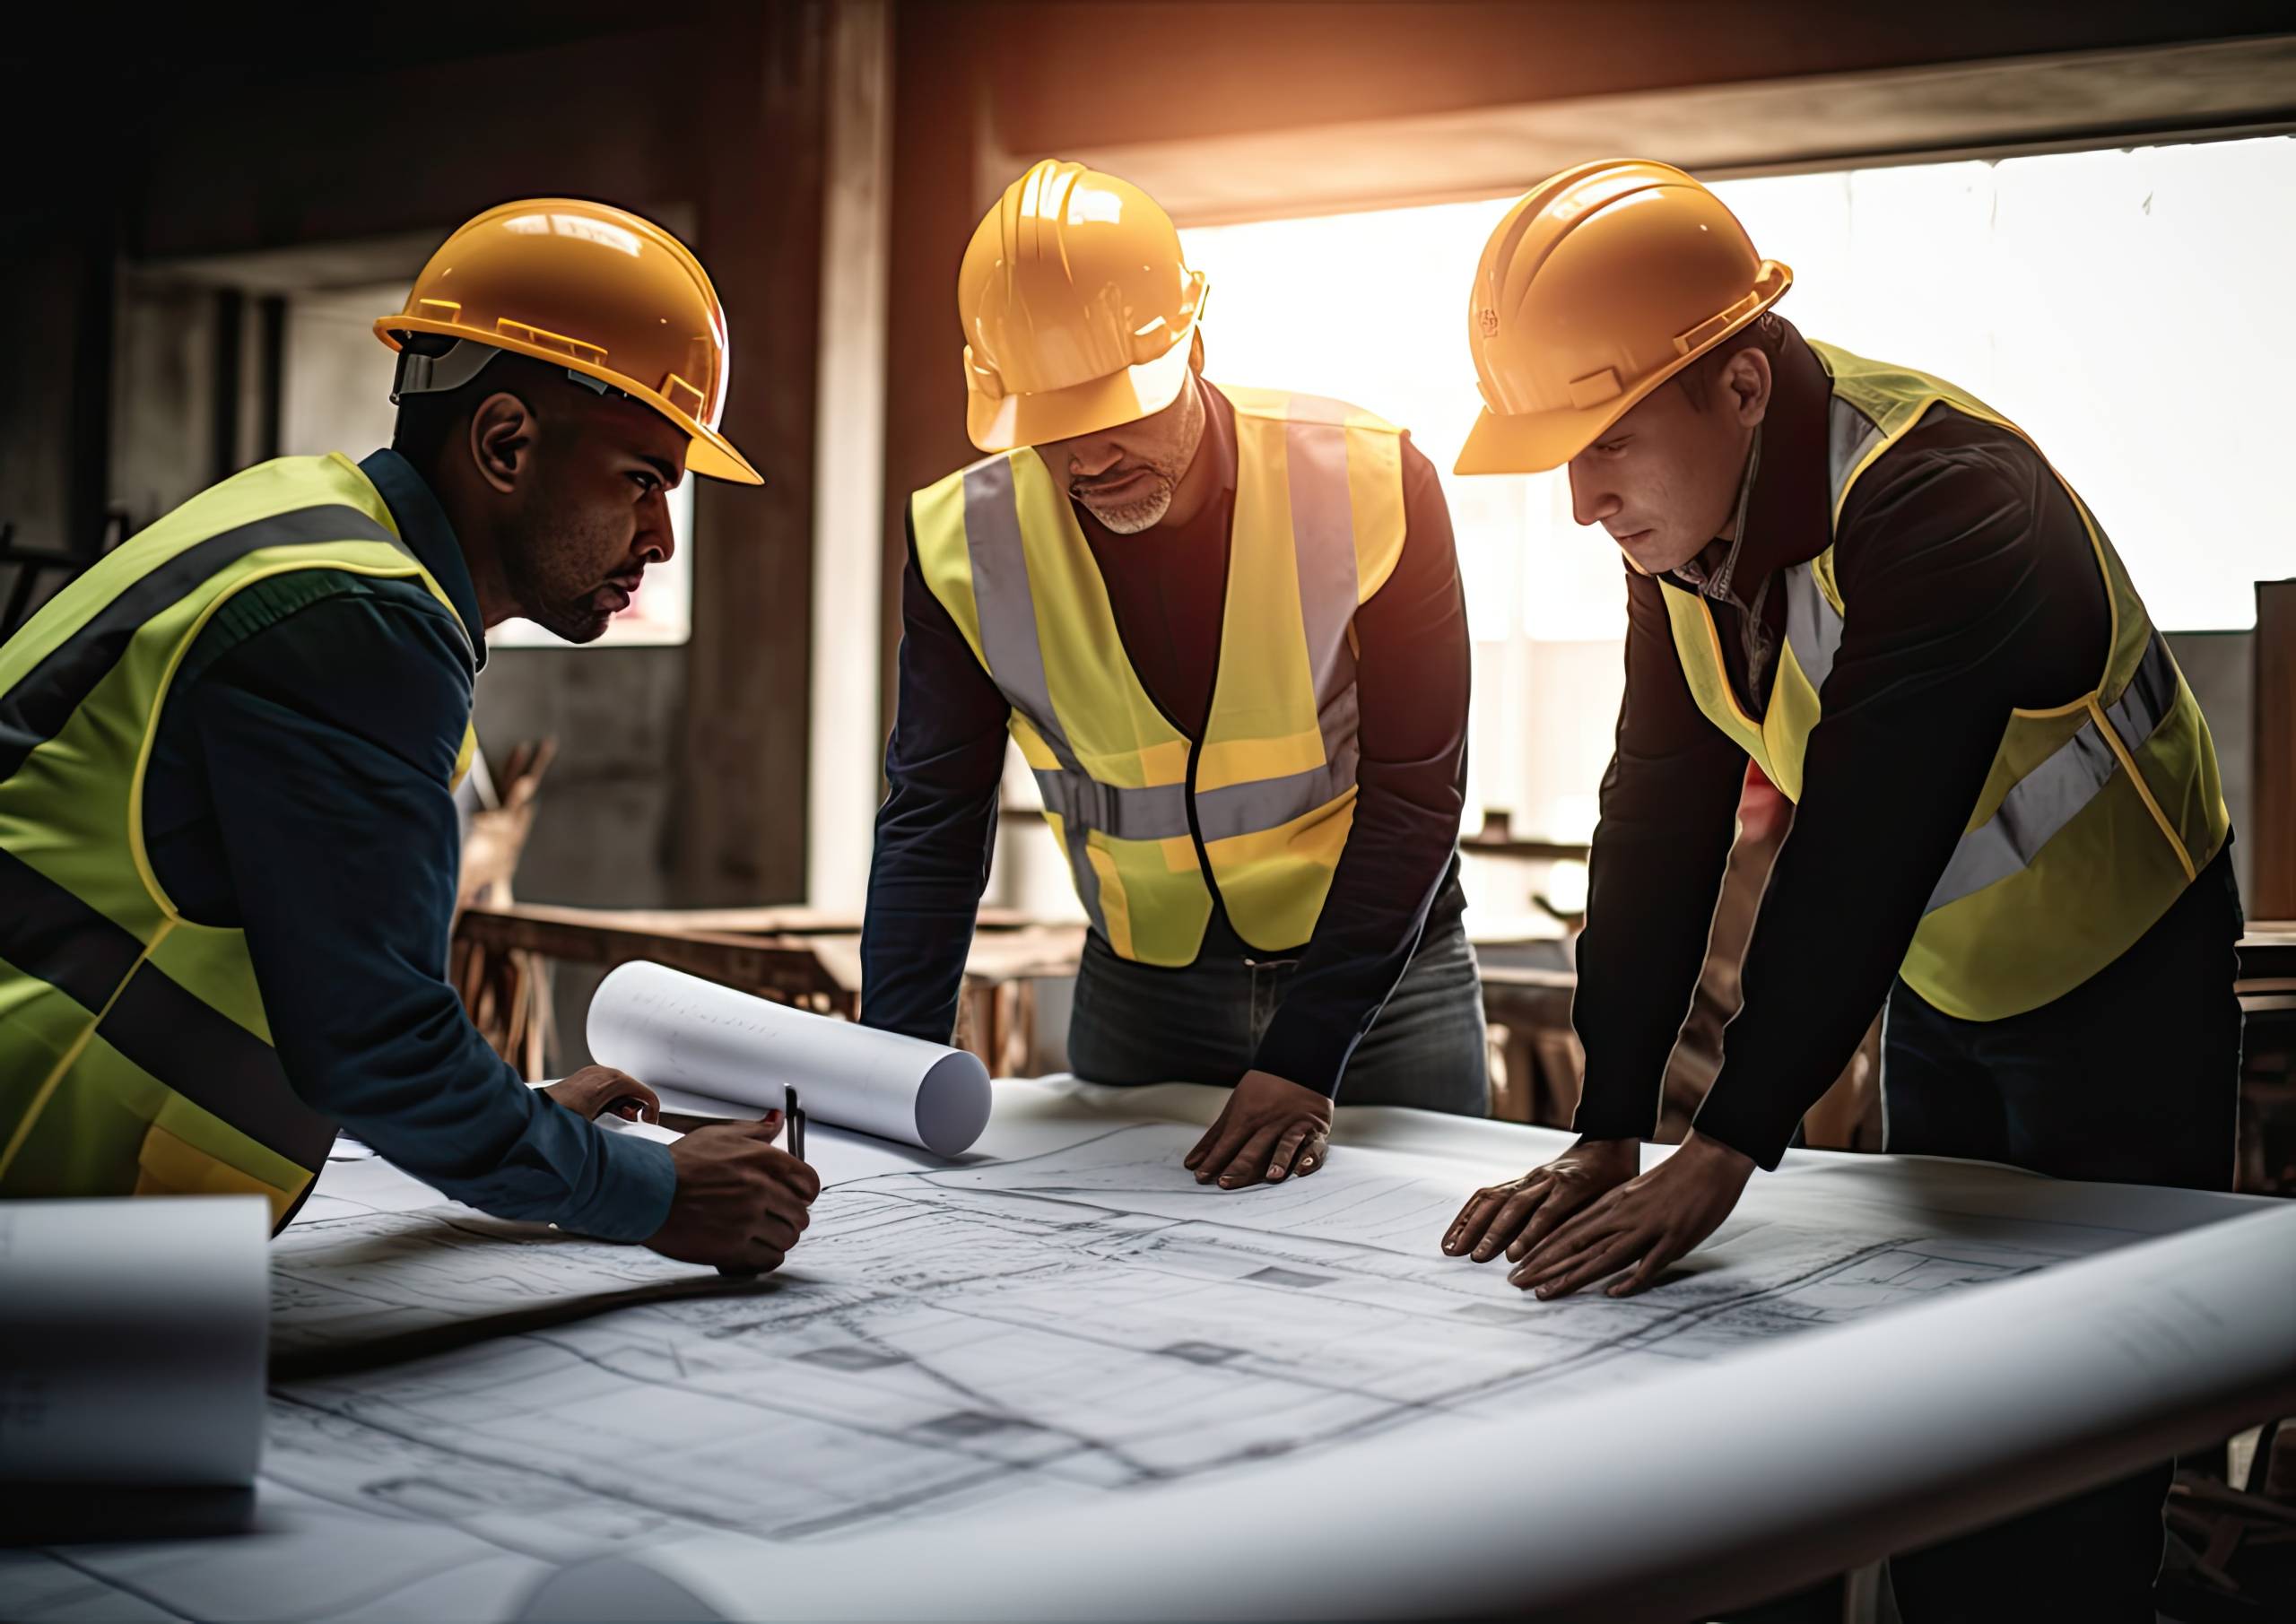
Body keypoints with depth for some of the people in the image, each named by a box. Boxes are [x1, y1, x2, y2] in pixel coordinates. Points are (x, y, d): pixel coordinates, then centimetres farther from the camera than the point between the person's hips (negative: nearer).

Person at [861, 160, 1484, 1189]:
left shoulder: (1369, 487, -20)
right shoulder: (964, 539, -13)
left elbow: (1414, 795, -16)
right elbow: (933, 823, -7)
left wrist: (1305, 1060, -22)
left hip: (1380, 968, -1)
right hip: (1140, 984, 2)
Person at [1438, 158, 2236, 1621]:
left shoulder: (1940, 498, -33)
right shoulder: (1686, 509, -8)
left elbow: (1860, 847, -37)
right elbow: (1659, 816, -10)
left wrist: (1721, 1158, -38)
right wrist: (1607, 1135, -15)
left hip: (2119, 989, -7)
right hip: (1938, 989, 7)